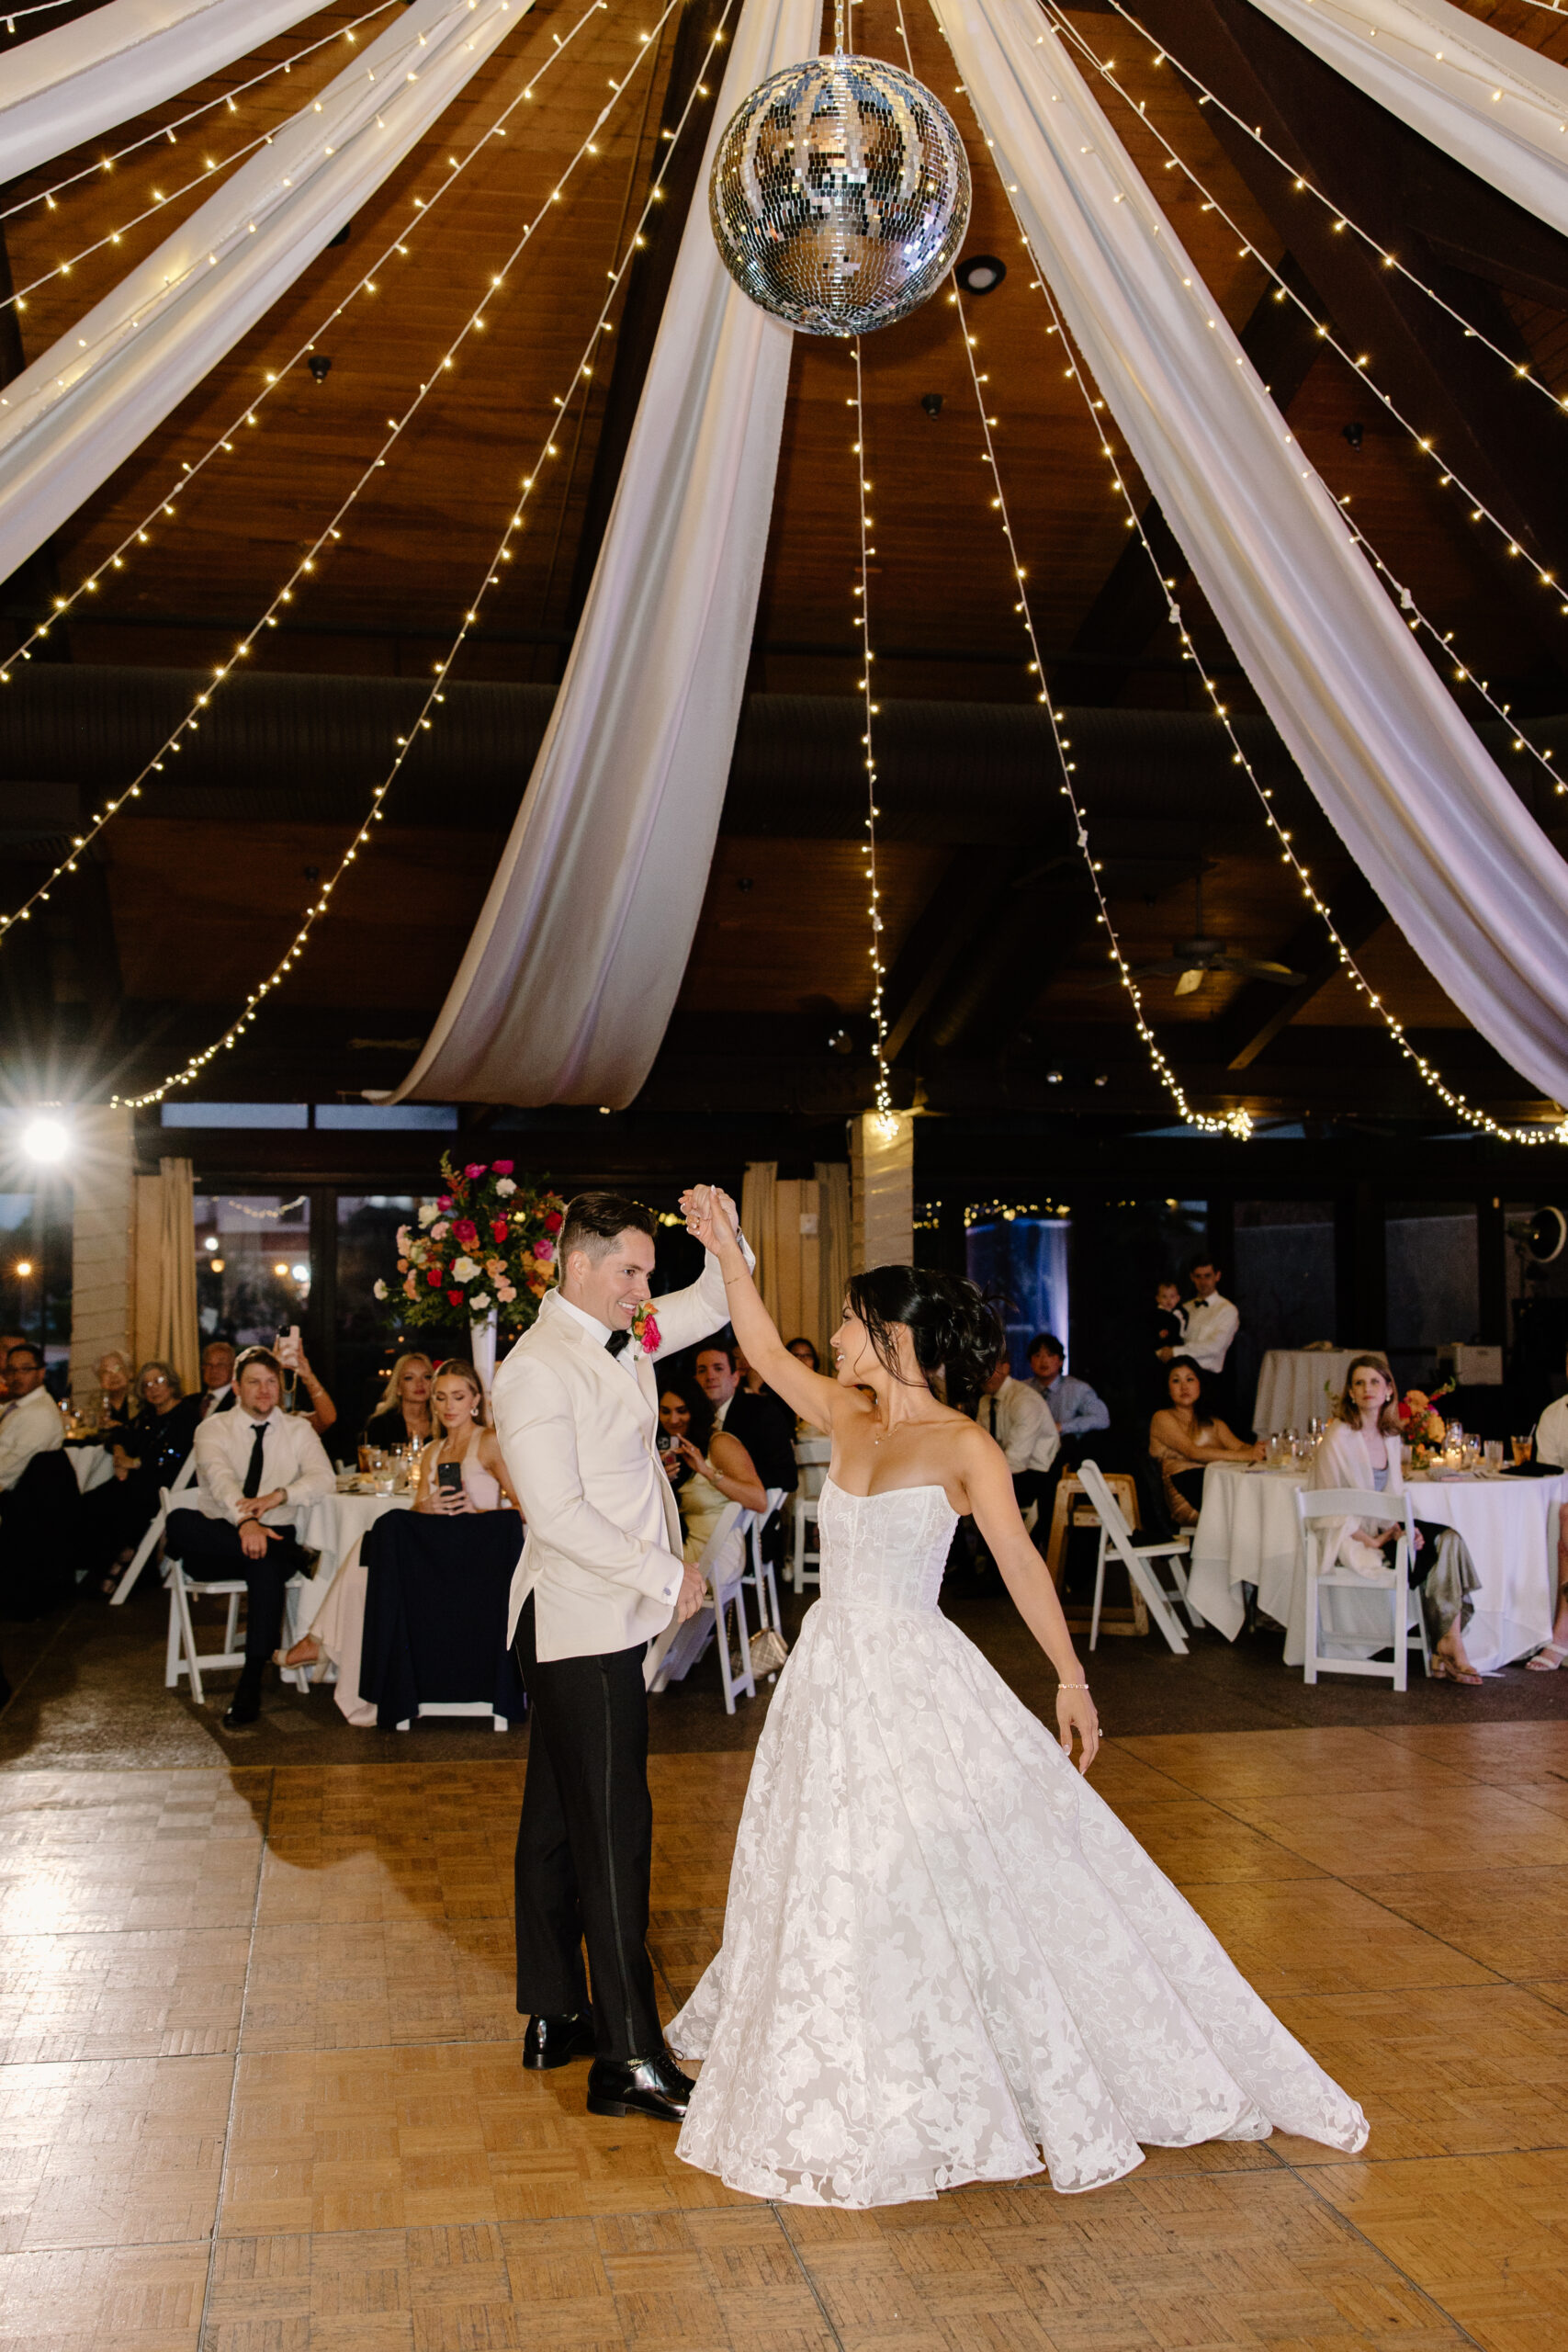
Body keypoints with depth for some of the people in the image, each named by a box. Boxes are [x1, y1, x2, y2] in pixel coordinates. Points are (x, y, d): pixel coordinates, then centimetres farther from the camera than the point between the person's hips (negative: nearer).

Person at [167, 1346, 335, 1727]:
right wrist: (245, 1521, -38)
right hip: (217, 1542, 0)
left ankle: (250, 1688, -35)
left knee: (266, 1563, -37)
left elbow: (324, 1480, -6)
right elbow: (220, 1477, -17)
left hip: (276, 1535, 0)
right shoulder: (214, 1428, 4)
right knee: (178, 1522, -33)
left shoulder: (298, 1429, 10)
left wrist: (278, 1496, -25)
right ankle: (291, 1555, -34)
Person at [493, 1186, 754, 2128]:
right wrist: (665, 1574, -16)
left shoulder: (626, 1336, 9)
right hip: (582, 1623, -9)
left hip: (612, 1617, 9)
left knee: (561, 1819, 16)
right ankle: (629, 2059, -1)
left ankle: (555, 2017, 27)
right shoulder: (537, 1369, -17)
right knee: (612, 1827, -7)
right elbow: (559, 1513, -21)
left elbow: (717, 1304, 19)